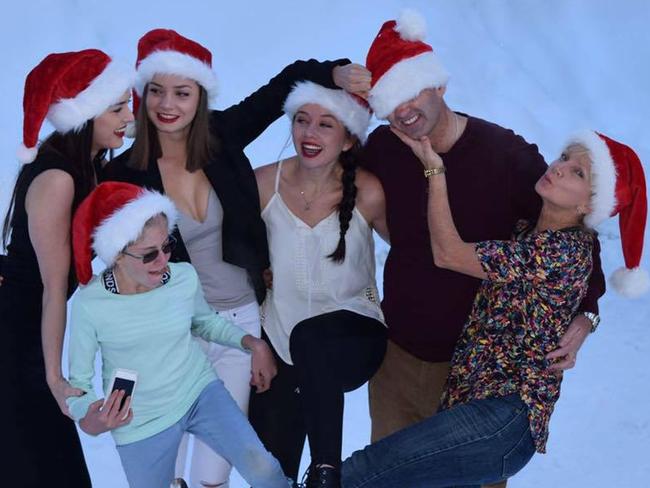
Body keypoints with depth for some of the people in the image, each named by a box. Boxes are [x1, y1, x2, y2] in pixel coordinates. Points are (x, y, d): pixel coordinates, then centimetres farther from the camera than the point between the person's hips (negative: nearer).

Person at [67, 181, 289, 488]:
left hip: (201, 393, 1)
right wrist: (88, 420, -29)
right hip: (141, 421, -1)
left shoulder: (185, 278, -13)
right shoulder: (89, 304, -20)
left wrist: (253, 344, -4)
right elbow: (78, 380, -8)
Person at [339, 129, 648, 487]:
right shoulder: (528, 231, 13)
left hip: (506, 418, -10)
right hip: (471, 401, 10)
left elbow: (447, 253, -11)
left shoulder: (562, 250, -14)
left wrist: (433, 167, -4)